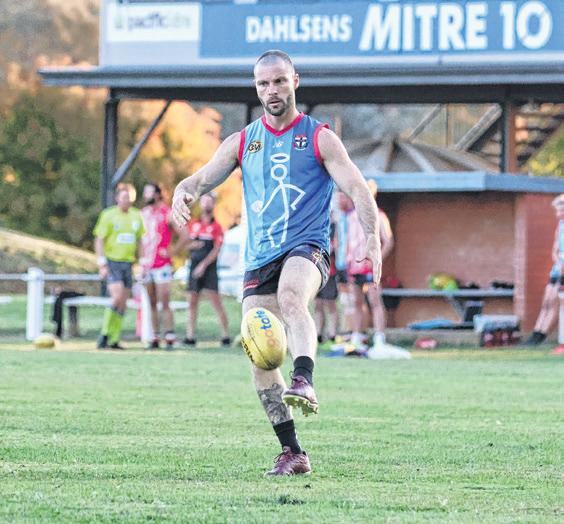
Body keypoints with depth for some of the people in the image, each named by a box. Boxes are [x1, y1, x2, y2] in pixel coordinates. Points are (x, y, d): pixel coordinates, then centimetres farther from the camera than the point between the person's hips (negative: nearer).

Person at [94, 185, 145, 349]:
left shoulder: (136, 216, 10)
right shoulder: (108, 215, -5)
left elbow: (139, 242, 18)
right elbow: (99, 240, -6)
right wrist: (102, 264, -13)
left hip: (128, 263, 5)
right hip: (112, 262, -5)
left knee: (123, 304, 3)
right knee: (117, 298, -18)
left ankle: (114, 340, 8)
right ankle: (105, 334, -7)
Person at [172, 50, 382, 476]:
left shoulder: (319, 138, 5)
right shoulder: (243, 142, 15)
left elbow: (356, 186, -4)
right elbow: (203, 178, 12)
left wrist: (373, 236, -20)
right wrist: (183, 193, -14)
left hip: (307, 248, -4)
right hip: (259, 259, 4)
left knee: (291, 297, -39)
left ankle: (304, 381, -56)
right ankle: (292, 453, 2)